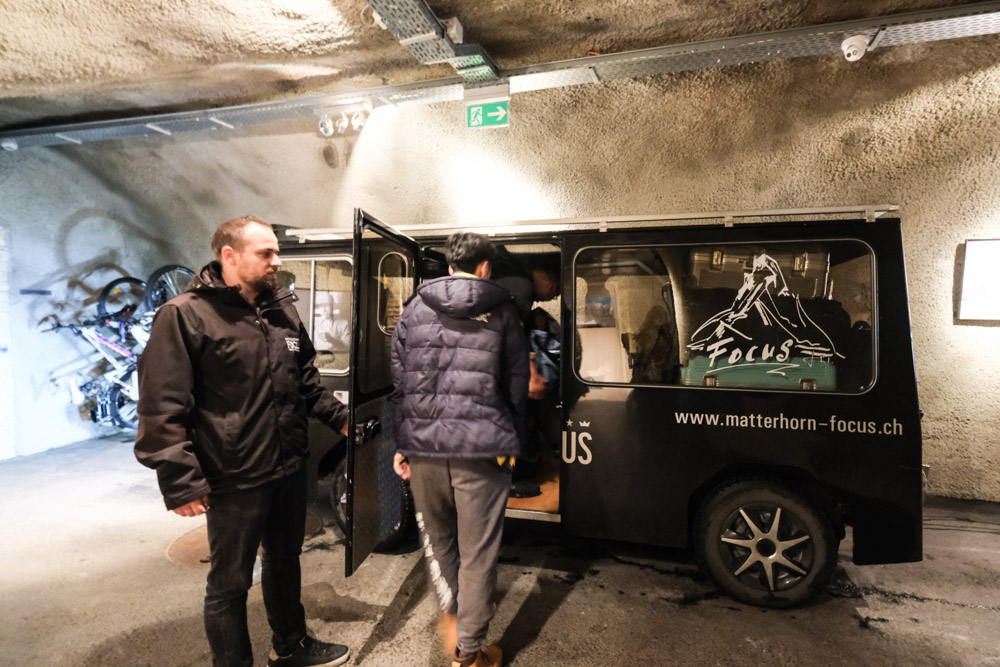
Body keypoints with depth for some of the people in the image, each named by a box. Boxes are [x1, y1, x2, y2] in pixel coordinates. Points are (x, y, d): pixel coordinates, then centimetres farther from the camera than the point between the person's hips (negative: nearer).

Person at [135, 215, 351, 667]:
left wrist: (339, 417, 10)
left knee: (285, 560, 24)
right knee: (230, 583, 12)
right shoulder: (184, 316, -15)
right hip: (233, 481, -7)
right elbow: (162, 409, -16)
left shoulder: (282, 311, 6)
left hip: (288, 469, 7)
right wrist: (180, 482, -18)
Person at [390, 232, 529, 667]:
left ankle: (453, 615, 35)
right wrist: (512, 442, 14)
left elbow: (399, 382, 8)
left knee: (437, 539, 25)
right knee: (478, 553, 11)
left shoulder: (413, 310, 8)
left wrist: (401, 444, 13)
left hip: (422, 443, 3)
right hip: (481, 447, -2)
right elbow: (517, 386, 3)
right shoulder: (502, 312, 2)